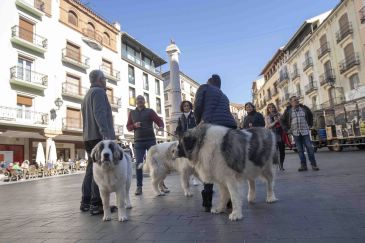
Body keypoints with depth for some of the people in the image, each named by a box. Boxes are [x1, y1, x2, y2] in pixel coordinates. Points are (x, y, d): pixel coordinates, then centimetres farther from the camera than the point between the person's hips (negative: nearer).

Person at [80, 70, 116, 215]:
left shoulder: (87, 95, 25)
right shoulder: (99, 91, -5)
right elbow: (100, 115, -19)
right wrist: (106, 135, -26)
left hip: (89, 138, 10)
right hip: (99, 137, -10)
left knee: (91, 169, 11)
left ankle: (86, 202, 15)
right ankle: (96, 204, -8)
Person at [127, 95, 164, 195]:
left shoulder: (150, 111, 7)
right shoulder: (132, 113, 14)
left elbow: (159, 120, -3)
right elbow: (128, 127, 14)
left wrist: (161, 126, -25)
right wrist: (134, 125, -8)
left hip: (151, 140, -1)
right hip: (138, 141, 2)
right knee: (138, 163, -2)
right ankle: (139, 186, 4)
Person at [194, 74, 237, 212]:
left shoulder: (204, 87, 17)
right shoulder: (224, 96, 33)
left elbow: (198, 106, 3)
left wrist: (199, 124, 18)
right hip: (230, 125, 5)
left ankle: (208, 203, 0)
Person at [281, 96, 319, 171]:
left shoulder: (304, 108, 6)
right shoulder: (288, 111, 2)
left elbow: (311, 115, 22)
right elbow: (282, 120, 9)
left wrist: (310, 125, 14)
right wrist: (287, 129, 3)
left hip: (305, 132, 0)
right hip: (295, 133, 0)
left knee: (309, 147, -4)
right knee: (300, 150, 3)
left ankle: (313, 164, 3)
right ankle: (303, 165, 7)